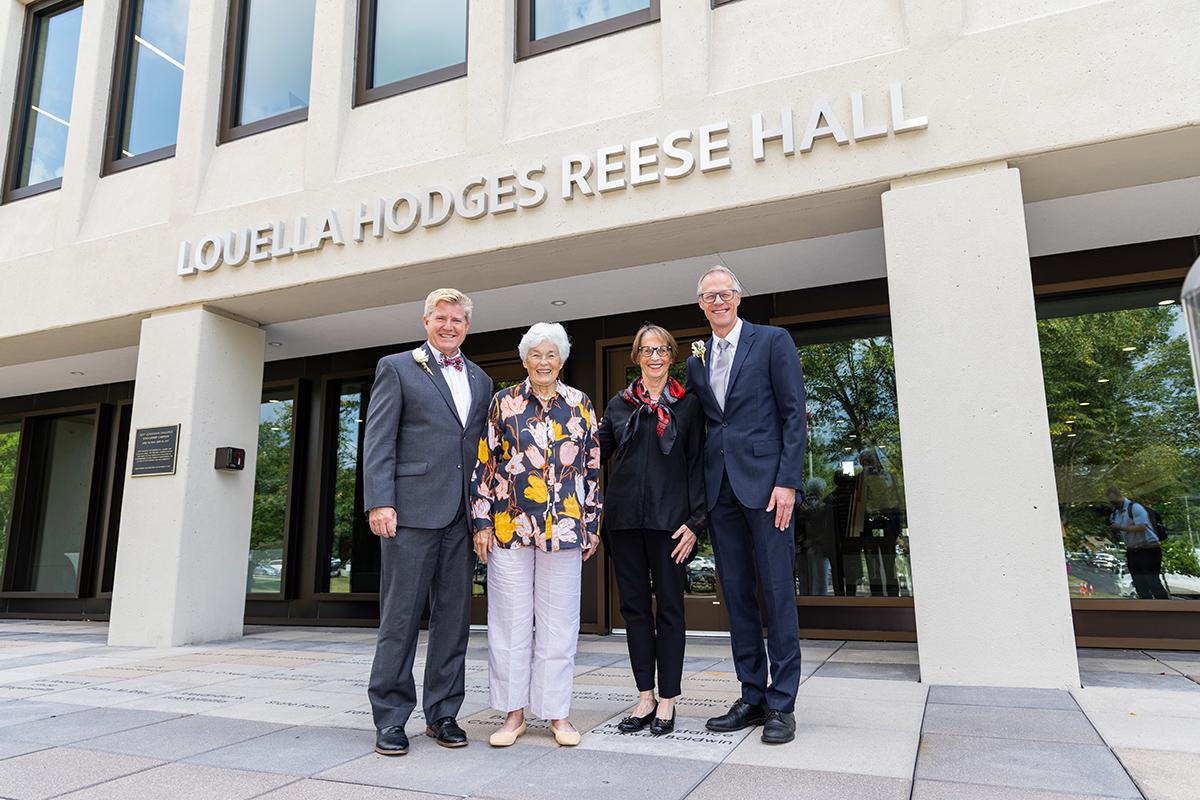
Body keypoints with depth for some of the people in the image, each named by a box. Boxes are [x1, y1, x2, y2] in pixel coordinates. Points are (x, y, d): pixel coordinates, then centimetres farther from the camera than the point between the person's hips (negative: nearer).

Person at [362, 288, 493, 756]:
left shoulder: (481, 381, 19)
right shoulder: (397, 368, 6)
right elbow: (378, 441, -3)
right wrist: (379, 502, -13)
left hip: (463, 516, 5)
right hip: (412, 509, -4)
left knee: (455, 615, 8)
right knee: (400, 616, 0)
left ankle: (443, 713, 19)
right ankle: (390, 718, 12)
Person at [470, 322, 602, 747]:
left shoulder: (581, 405, 9)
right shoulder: (503, 402, 5)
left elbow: (592, 468, 10)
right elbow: (484, 463, 4)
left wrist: (592, 524, 7)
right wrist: (482, 522, -1)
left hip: (563, 528, 1)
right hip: (509, 527, 0)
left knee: (558, 621, 6)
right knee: (510, 619, 6)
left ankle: (558, 712, 19)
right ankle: (513, 712, 18)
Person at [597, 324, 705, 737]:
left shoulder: (687, 404, 4)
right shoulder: (619, 403, 11)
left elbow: (696, 464, 1)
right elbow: (597, 451, 14)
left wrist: (695, 520, -6)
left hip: (668, 517, -3)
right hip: (624, 516, 3)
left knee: (669, 605, 3)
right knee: (634, 605, 8)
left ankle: (667, 701, 13)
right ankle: (645, 697, 18)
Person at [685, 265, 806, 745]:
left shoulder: (773, 342, 2)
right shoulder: (697, 361, 16)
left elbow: (793, 415, -4)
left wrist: (787, 481, -12)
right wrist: (701, 490, 6)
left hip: (764, 481, -5)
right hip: (719, 488, 5)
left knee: (777, 592, -1)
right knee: (736, 595, 8)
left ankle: (782, 704, 8)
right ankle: (752, 697, 18)